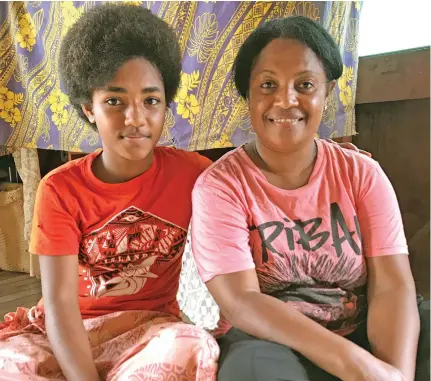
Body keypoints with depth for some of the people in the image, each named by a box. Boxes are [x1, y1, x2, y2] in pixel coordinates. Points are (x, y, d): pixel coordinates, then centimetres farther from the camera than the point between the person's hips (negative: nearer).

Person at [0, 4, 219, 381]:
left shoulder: (192, 172, -9)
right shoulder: (60, 189, -10)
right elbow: (59, 301, -17)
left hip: (150, 328, 1)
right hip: (64, 332, 0)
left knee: (191, 348, -33)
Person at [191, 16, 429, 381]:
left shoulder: (362, 174, -1)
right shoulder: (219, 185, -10)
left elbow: (392, 286, -8)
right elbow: (241, 303, -18)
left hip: (362, 335, 4)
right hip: (268, 342, -3)